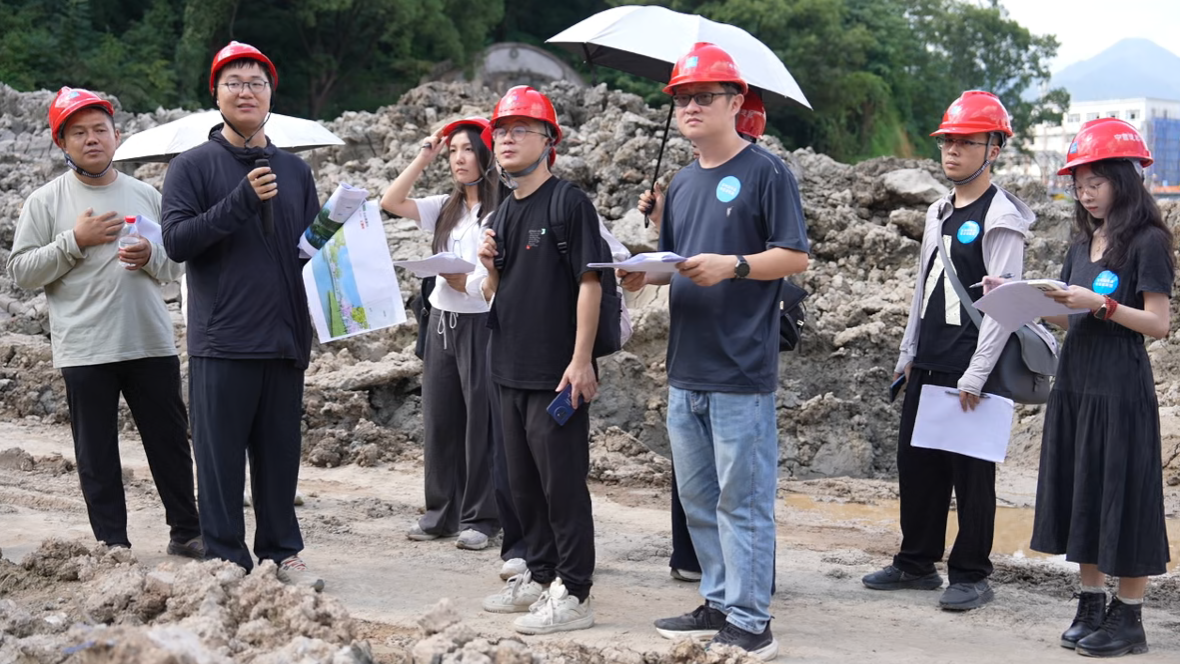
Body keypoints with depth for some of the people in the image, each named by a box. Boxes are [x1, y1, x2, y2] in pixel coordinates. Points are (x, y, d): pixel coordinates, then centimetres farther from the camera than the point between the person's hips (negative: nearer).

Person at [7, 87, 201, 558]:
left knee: (170, 442, 8)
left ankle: (186, 532, 20)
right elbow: (20, 271, -4)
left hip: (152, 343, 3)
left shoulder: (145, 195, 11)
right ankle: (112, 545, 12)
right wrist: (75, 241, -12)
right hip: (84, 351, -3)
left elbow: (177, 264, 15)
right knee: (97, 455, 3)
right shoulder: (46, 202, 2)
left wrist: (150, 256, -7)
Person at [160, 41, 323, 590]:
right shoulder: (193, 167, 1)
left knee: (280, 454, 9)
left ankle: (282, 551, 18)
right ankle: (226, 559, 7)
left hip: (286, 339, 4)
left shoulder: (294, 170, 15)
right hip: (222, 342, -4)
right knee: (222, 457, 0)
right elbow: (176, 240, -11)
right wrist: (241, 201, -19)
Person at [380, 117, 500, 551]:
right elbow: (391, 202, 7)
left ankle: (479, 518, 7)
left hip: (481, 323, -7)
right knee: (439, 419, 10)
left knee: (480, 421, -1)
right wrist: (424, 158, 5)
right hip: (442, 320, 7)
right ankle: (441, 514, 19)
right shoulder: (446, 208, 12)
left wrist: (470, 280, -25)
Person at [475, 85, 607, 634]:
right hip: (510, 371, 8)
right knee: (523, 482, 16)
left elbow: (590, 283, -14)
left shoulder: (569, 204, -9)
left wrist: (581, 361, -19)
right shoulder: (502, 215, 15)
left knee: (563, 483, -5)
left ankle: (573, 593, 0)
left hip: (557, 373, -8)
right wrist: (489, 267, -3)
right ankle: (539, 576, 28)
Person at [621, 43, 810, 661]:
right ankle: (718, 602, 26)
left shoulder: (765, 171, -7)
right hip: (687, 369, 8)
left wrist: (733, 266, -23)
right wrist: (644, 275, 1)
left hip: (741, 372, -8)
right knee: (697, 496, 15)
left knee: (741, 500, -3)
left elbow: (794, 257, -10)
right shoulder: (682, 183, 16)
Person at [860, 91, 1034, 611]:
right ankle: (917, 563, 24)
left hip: (971, 369, -8)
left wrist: (976, 375, -18)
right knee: (916, 462, 12)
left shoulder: (1001, 218, -10)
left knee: (970, 471, -1)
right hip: (927, 366, 8)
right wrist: (909, 352, 17)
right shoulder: (939, 213, 15)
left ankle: (971, 576, 8)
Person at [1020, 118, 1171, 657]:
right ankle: (1091, 605, 19)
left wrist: (1100, 304, -21)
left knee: (1120, 496, -3)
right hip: (1075, 383, 7)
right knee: (1082, 496, 10)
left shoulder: (1147, 243, -8)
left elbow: (1159, 324, -12)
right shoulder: (1082, 245, 14)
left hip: (1121, 387, -7)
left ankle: (1129, 618, 4)